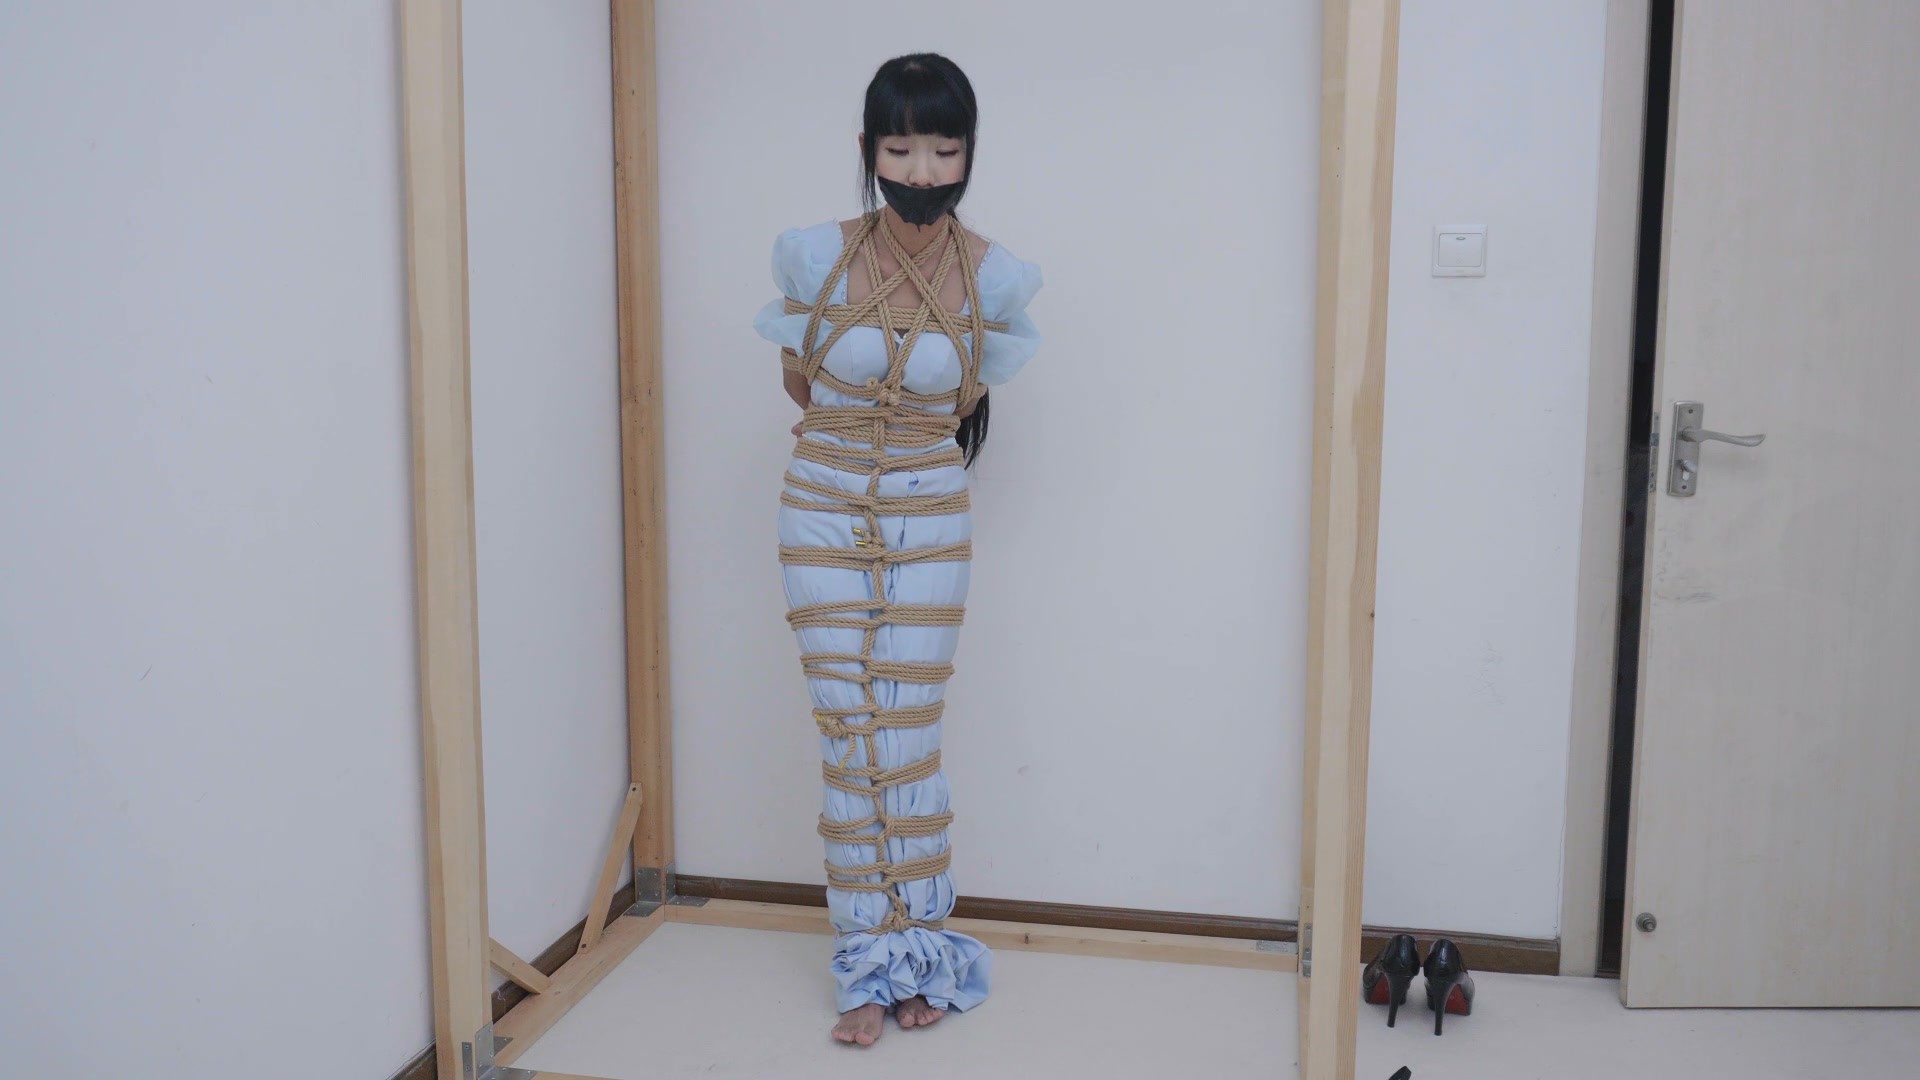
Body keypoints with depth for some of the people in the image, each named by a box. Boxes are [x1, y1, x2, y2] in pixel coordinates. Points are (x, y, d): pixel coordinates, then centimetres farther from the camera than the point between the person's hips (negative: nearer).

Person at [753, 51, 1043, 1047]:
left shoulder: (995, 279, -8)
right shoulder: (814, 256, -10)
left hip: (930, 524, 0)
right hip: (824, 515, 0)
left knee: (909, 737, 4)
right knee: (848, 736, 3)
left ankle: (912, 957, 19)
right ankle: (874, 964, 14)